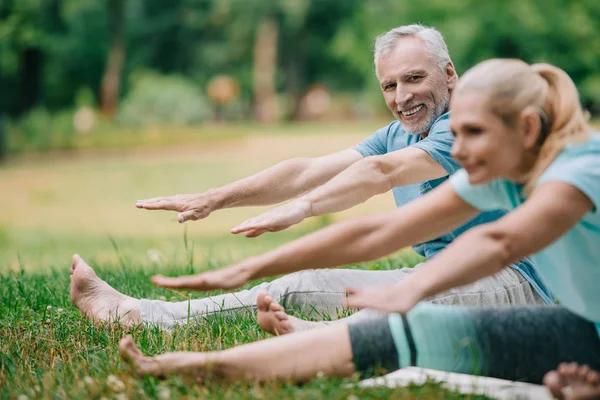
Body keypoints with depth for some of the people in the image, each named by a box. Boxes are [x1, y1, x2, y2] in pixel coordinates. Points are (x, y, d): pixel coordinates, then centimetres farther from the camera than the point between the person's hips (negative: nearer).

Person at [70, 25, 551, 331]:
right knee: (306, 285, -4)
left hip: (509, 280, -6)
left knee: (406, 293, -33)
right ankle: (135, 314, -7)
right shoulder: (396, 136, 13)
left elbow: (381, 174, -24)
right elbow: (308, 171, 6)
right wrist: (213, 198, 0)